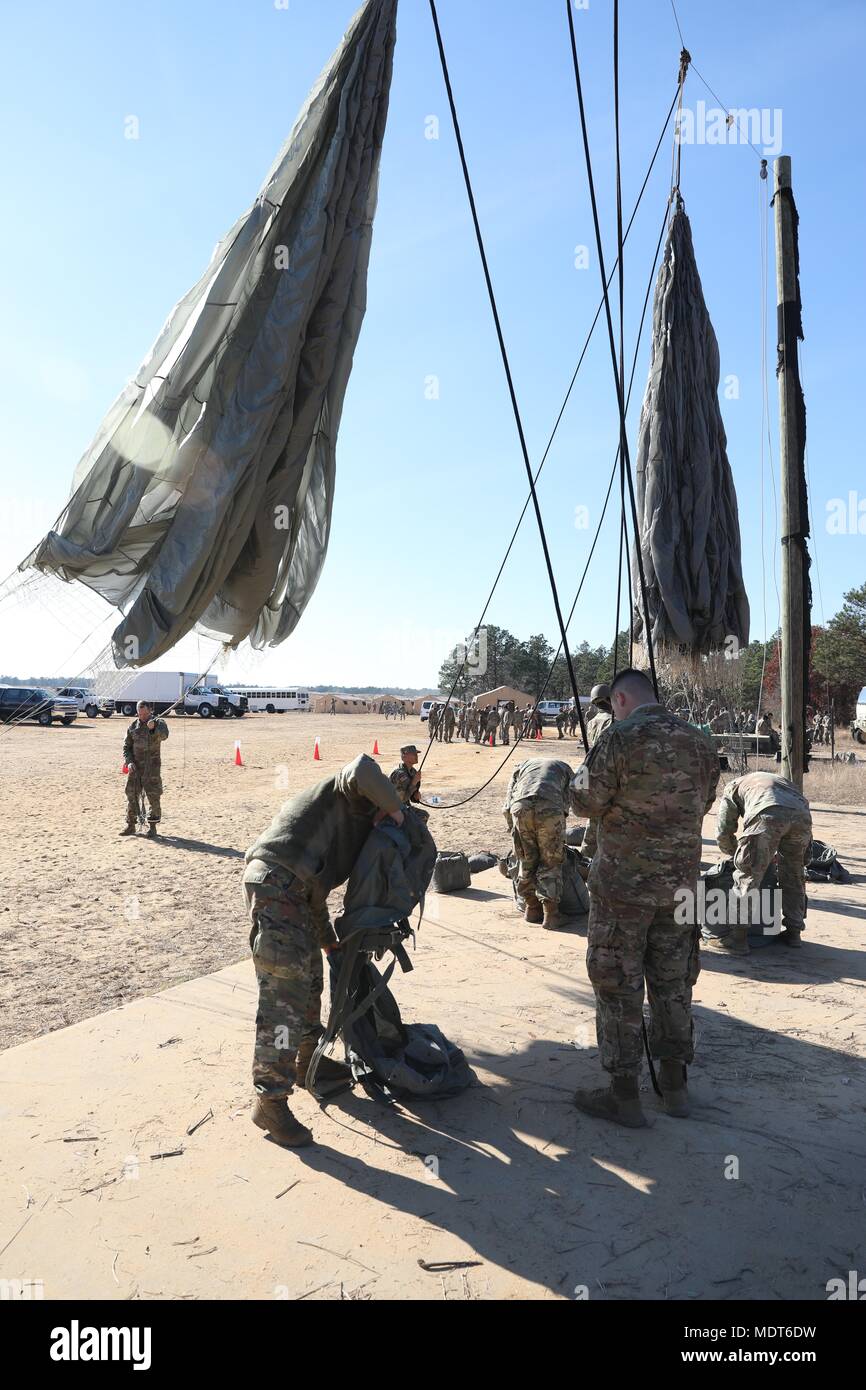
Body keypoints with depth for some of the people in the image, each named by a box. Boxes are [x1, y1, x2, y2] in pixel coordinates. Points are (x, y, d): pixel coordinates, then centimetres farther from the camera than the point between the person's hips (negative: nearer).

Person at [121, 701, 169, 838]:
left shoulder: (159, 723, -3)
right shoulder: (133, 726, 8)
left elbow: (164, 735, -24)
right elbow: (126, 746, 11)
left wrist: (154, 728, -44)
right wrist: (129, 761, -4)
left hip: (152, 766, -4)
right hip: (135, 765, 4)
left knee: (153, 796, -4)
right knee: (131, 795, 7)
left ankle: (152, 827, 5)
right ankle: (130, 825, 17)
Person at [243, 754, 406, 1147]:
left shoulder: (344, 823, 29)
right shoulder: (352, 794, 4)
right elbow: (363, 769, -23)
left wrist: (328, 940, 33)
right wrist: (396, 808, -8)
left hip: (293, 888, 11)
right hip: (275, 882, -11)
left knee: (309, 976, 23)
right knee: (284, 995, -9)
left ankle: (307, 1064, 40)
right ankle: (270, 1100, -3)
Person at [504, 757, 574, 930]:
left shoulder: (522, 765, 37)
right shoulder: (564, 768, 35)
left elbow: (507, 808, 28)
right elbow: (566, 805, 26)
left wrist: (513, 830, 37)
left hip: (521, 807, 1)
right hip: (551, 810, -1)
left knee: (527, 861, 17)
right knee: (550, 864, 11)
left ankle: (532, 909, 24)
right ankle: (550, 914, 5)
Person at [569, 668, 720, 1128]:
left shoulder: (619, 739, -15)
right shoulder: (700, 741, 3)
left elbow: (586, 802, -10)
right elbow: (703, 803, 14)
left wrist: (583, 771, 9)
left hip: (623, 885, -5)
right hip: (680, 883, 6)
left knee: (618, 987, 5)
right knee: (673, 982, 17)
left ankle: (624, 1095, 13)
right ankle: (674, 1085, 29)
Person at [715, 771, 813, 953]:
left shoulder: (733, 786, 34)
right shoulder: (779, 779, 46)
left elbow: (723, 832, 28)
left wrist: (737, 853, 46)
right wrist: (776, 856, 50)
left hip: (768, 815, -5)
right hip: (802, 814, 5)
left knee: (747, 876, 2)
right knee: (793, 876, 23)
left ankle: (739, 939, 2)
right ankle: (794, 932, 31)